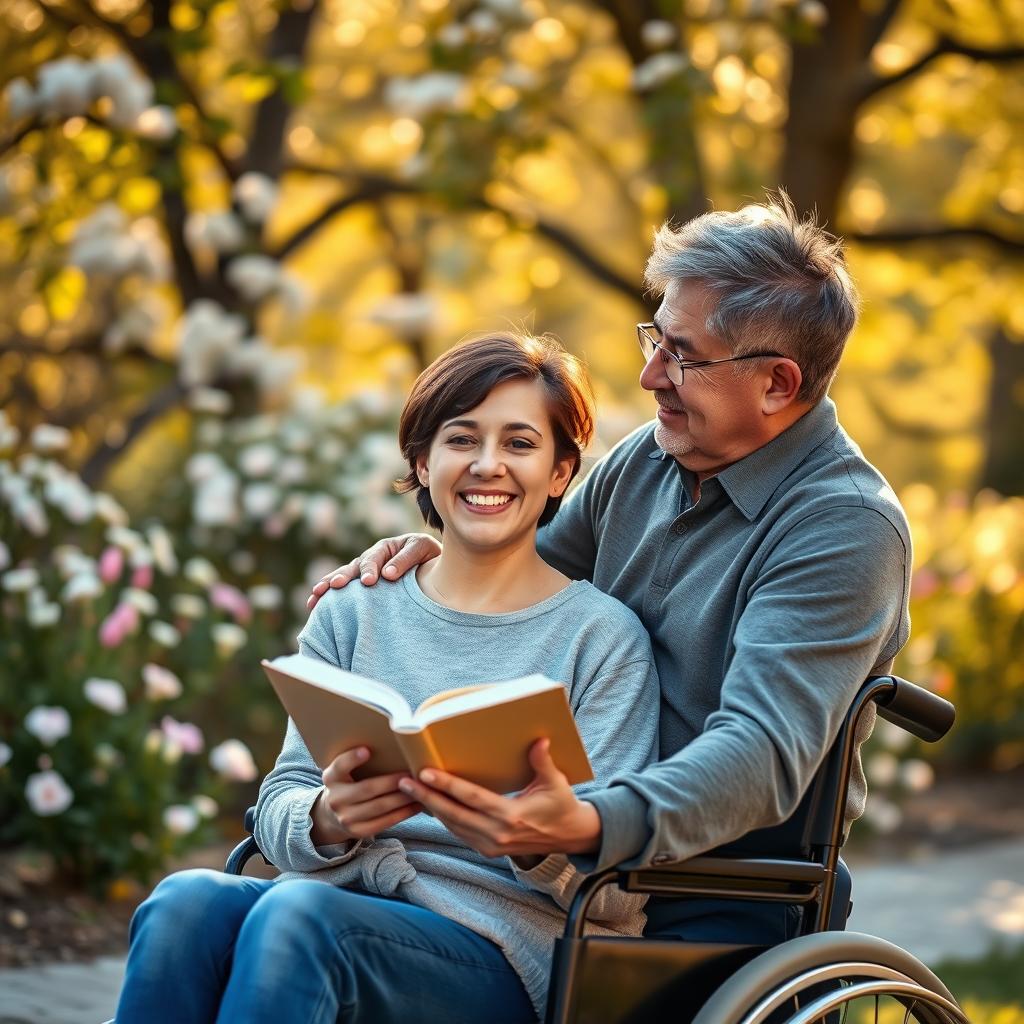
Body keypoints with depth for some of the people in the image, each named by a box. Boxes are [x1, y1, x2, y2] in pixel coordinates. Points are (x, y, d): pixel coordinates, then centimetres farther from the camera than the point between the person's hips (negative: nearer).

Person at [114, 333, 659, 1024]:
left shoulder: (602, 635, 4)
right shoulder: (352, 615, 16)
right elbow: (278, 808, 10)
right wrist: (326, 818, -15)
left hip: (504, 951, -3)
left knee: (297, 914, -34)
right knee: (186, 901, -30)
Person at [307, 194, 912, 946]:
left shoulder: (847, 528, -14)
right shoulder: (645, 461, 10)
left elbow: (763, 752, -27)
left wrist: (590, 826, -44)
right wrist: (443, 559, 4)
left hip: (716, 905, -7)